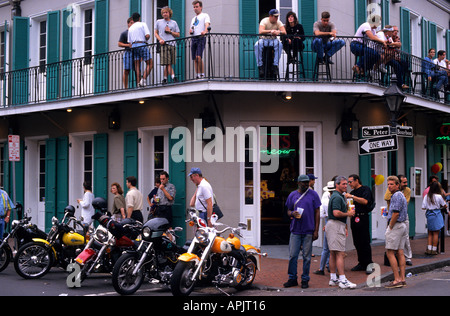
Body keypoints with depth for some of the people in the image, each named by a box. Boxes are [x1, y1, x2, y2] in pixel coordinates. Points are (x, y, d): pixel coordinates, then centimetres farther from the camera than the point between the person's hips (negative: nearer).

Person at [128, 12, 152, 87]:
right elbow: (147, 35, -9)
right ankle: (143, 79, -16)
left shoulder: (130, 28, 19)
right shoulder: (143, 24, 4)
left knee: (137, 66, 4)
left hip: (133, 46, 5)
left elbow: (129, 42, 15)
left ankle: (138, 83, -3)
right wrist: (146, 40, 10)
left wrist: (132, 48, 19)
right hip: (142, 45, -5)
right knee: (150, 63, 1)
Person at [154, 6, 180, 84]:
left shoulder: (174, 23, 17)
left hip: (172, 44, 2)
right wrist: (160, 39, -5)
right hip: (164, 44, -2)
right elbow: (156, 33, 13)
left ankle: (165, 79, 8)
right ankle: (173, 76, -23)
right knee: (168, 63, -14)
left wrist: (170, 31, -1)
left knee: (168, 63, 0)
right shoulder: (158, 22, 15)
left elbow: (178, 35, 14)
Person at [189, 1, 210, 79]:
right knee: (195, 59, 2)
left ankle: (202, 75, -17)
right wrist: (190, 31, 4)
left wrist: (205, 31, -33)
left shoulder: (205, 15, 8)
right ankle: (198, 76, 5)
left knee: (199, 57, -21)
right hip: (194, 39, 7)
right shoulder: (193, 19, 28)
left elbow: (207, 24, -11)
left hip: (201, 38, -7)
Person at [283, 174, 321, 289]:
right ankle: (292, 279, 13)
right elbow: (288, 211, 17)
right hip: (295, 230, 2)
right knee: (293, 255, 1)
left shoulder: (313, 194, 2)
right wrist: (292, 214, -9)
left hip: (308, 231, -2)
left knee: (307, 256, 4)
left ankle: (305, 280, 14)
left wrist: (316, 231, -3)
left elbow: (317, 213, 2)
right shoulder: (292, 195, 9)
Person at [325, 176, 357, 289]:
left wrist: (344, 228, 26)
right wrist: (348, 213, -12)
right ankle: (343, 280, -14)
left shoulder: (339, 196, 20)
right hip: (336, 226, -11)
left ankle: (333, 279, 16)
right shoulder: (337, 197, -14)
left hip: (337, 226, 11)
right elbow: (336, 213, -26)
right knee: (340, 253, -12)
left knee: (333, 253, 11)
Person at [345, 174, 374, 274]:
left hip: (363, 218, -7)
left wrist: (352, 196, -20)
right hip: (354, 218, 7)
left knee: (365, 242, -7)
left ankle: (368, 264, -2)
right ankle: (361, 263, 15)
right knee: (357, 243, 8)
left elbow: (365, 201, -20)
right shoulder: (352, 192, 19)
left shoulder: (365, 189, -3)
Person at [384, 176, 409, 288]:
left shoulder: (396, 196, -14)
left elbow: (396, 213, -21)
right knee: (400, 253, 8)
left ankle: (397, 279, -10)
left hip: (395, 225, -10)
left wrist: (390, 227, -14)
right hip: (402, 225, 10)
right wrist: (389, 212, 18)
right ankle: (402, 279, 8)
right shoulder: (401, 195, 18)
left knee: (390, 252, -8)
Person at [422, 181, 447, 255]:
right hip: (437, 215, -4)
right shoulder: (439, 196, -11)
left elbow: (423, 207, 0)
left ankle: (429, 249, 7)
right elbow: (445, 206, 0)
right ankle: (434, 250, 5)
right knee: (436, 233, 4)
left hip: (429, 215, 4)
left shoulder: (426, 196, -2)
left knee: (430, 233, 13)